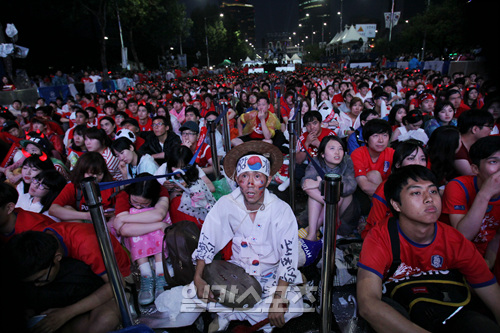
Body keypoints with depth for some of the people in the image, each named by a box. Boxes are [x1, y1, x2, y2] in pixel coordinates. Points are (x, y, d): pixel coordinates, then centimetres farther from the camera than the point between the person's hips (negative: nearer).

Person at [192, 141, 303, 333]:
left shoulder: (282, 210, -17)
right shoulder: (226, 204, -13)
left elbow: (288, 256, -18)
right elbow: (207, 241, -6)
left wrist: (279, 299, -24)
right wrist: (198, 278, -16)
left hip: (271, 276, -1)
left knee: (292, 306, -26)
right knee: (195, 292, -19)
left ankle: (230, 314, -2)